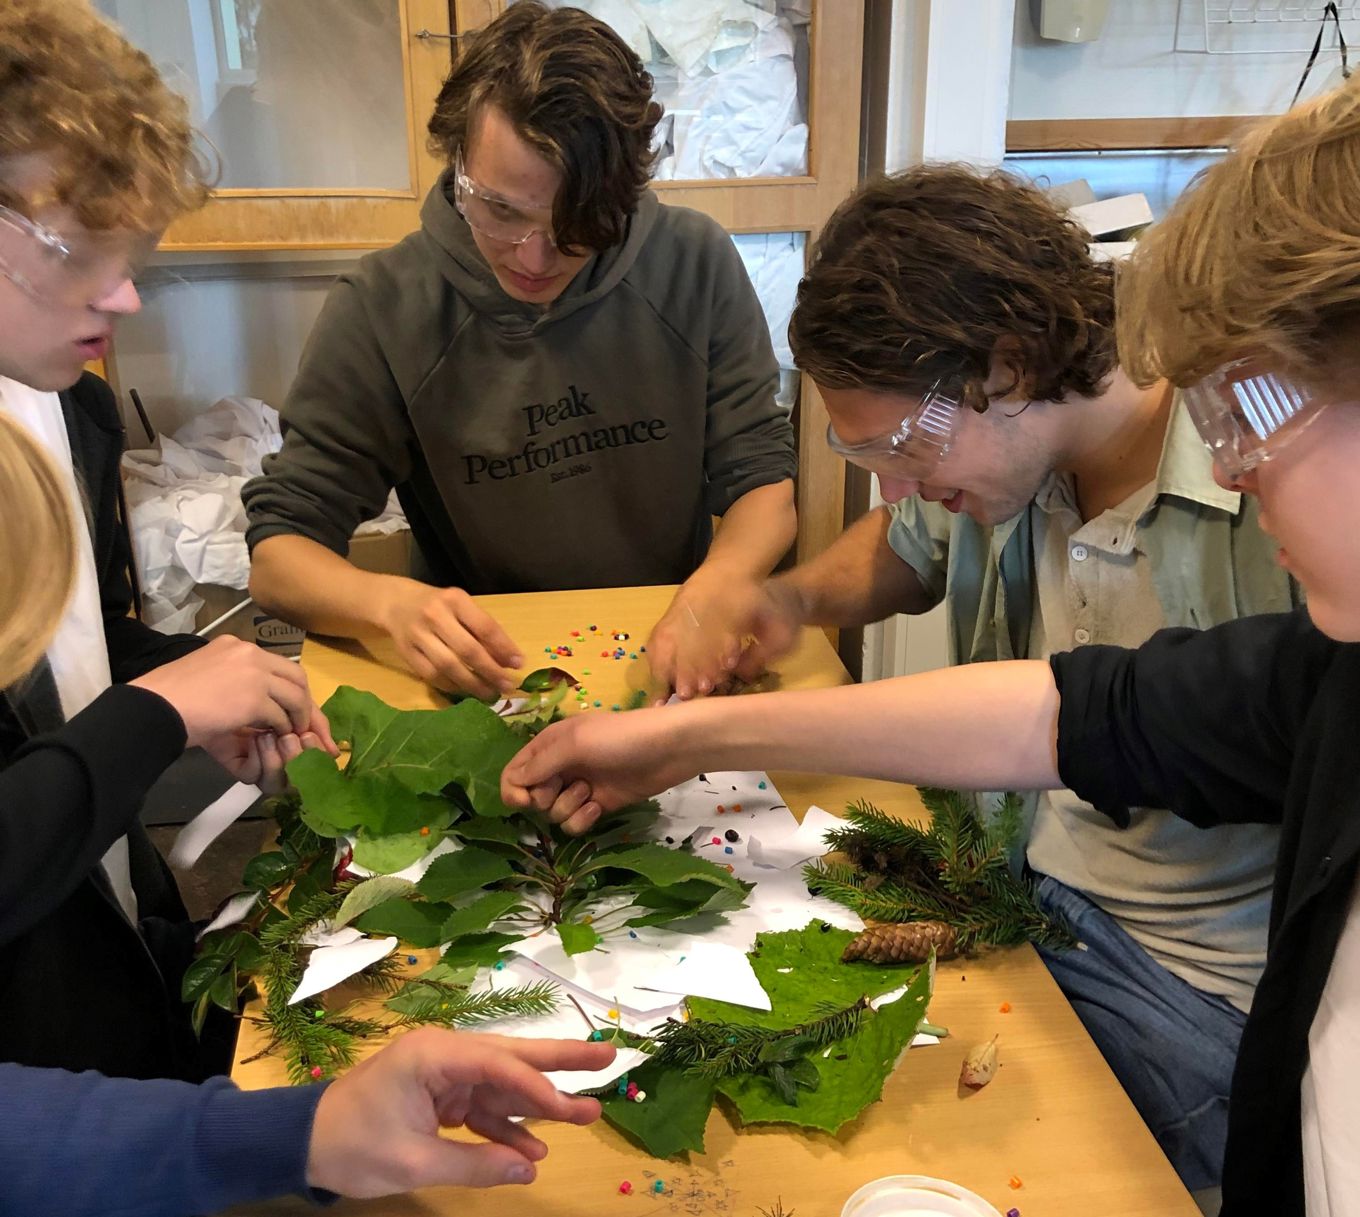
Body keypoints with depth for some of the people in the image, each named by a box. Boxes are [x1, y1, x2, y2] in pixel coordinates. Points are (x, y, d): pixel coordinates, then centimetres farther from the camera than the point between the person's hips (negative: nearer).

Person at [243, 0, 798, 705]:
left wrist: (712, 593, -24)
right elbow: (278, 553, -7)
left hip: (671, 671, 1)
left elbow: (763, 480, -2)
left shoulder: (697, 266, -6)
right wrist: (393, 602, -29)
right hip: (482, 689, -1)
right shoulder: (380, 310, -10)